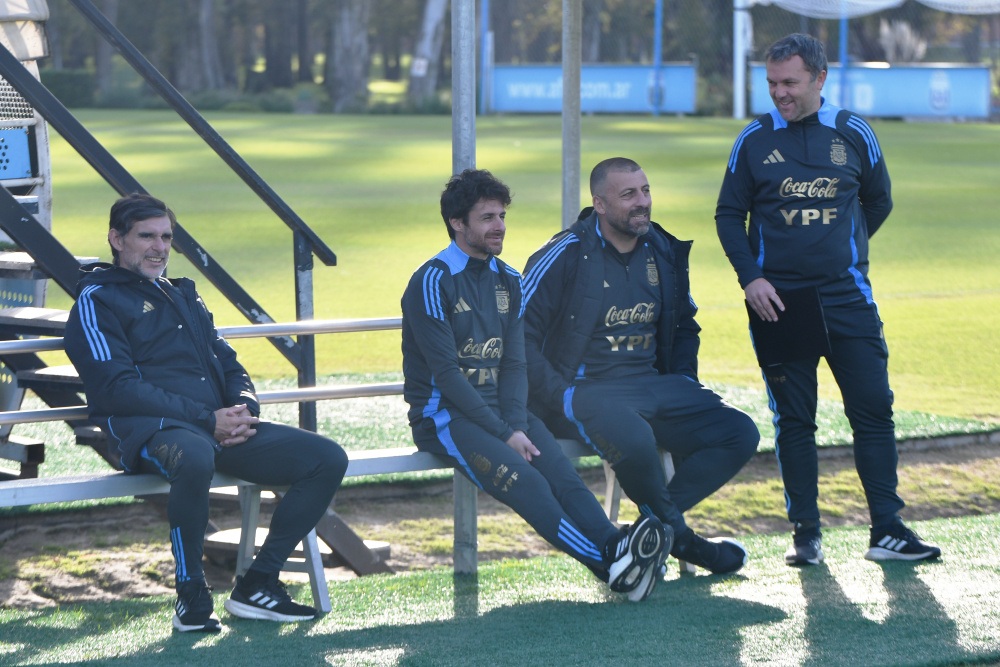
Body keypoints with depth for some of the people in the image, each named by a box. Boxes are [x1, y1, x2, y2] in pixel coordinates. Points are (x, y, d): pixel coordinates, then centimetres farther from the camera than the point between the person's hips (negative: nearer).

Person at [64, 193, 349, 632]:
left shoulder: (183, 296, 29)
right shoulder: (97, 301, 3)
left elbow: (228, 365, 27)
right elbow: (118, 388, -10)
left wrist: (245, 409, 1)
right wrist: (208, 419, -15)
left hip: (222, 429, 8)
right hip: (150, 430, -8)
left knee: (328, 459, -7)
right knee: (194, 459, -44)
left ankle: (258, 584, -6)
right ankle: (191, 593, -26)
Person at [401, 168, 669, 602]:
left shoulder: (507, 282, 14)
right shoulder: (432, 282, -9)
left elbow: (514, 365, 9)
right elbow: (446, 372, -14)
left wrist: (518, 424, -10)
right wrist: (503, 434, -18)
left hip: (499, 409, 6)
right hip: (443, 415, -6)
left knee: (561, 471, -23)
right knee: (522, 477, -30)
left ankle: (614, 547, -45)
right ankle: (609, 565, -44)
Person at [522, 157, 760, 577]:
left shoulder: (664, 253, 10)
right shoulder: (565, 256, -10)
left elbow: (684, 326, 27)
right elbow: (519, 333, -12)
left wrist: (684, 385, 12)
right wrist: (562, 396, -18)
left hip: (653, 384, 7)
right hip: (587, 389, -7)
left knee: (740, 433, -10)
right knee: (633, 438, -38)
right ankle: (679, 537, -10)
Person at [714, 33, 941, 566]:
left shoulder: (854, 135, 4)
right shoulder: (754, 141, 2)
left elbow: (878, 201, 18)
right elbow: (729, 215, 7)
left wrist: (838, 250, 12)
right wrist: (750, 277, -5)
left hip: (846, 296, 1)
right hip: (777, 298, -1)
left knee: (874, 410, -4)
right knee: (793, 421, 2)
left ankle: (887, 531, 0)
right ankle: (805, 536, 9)